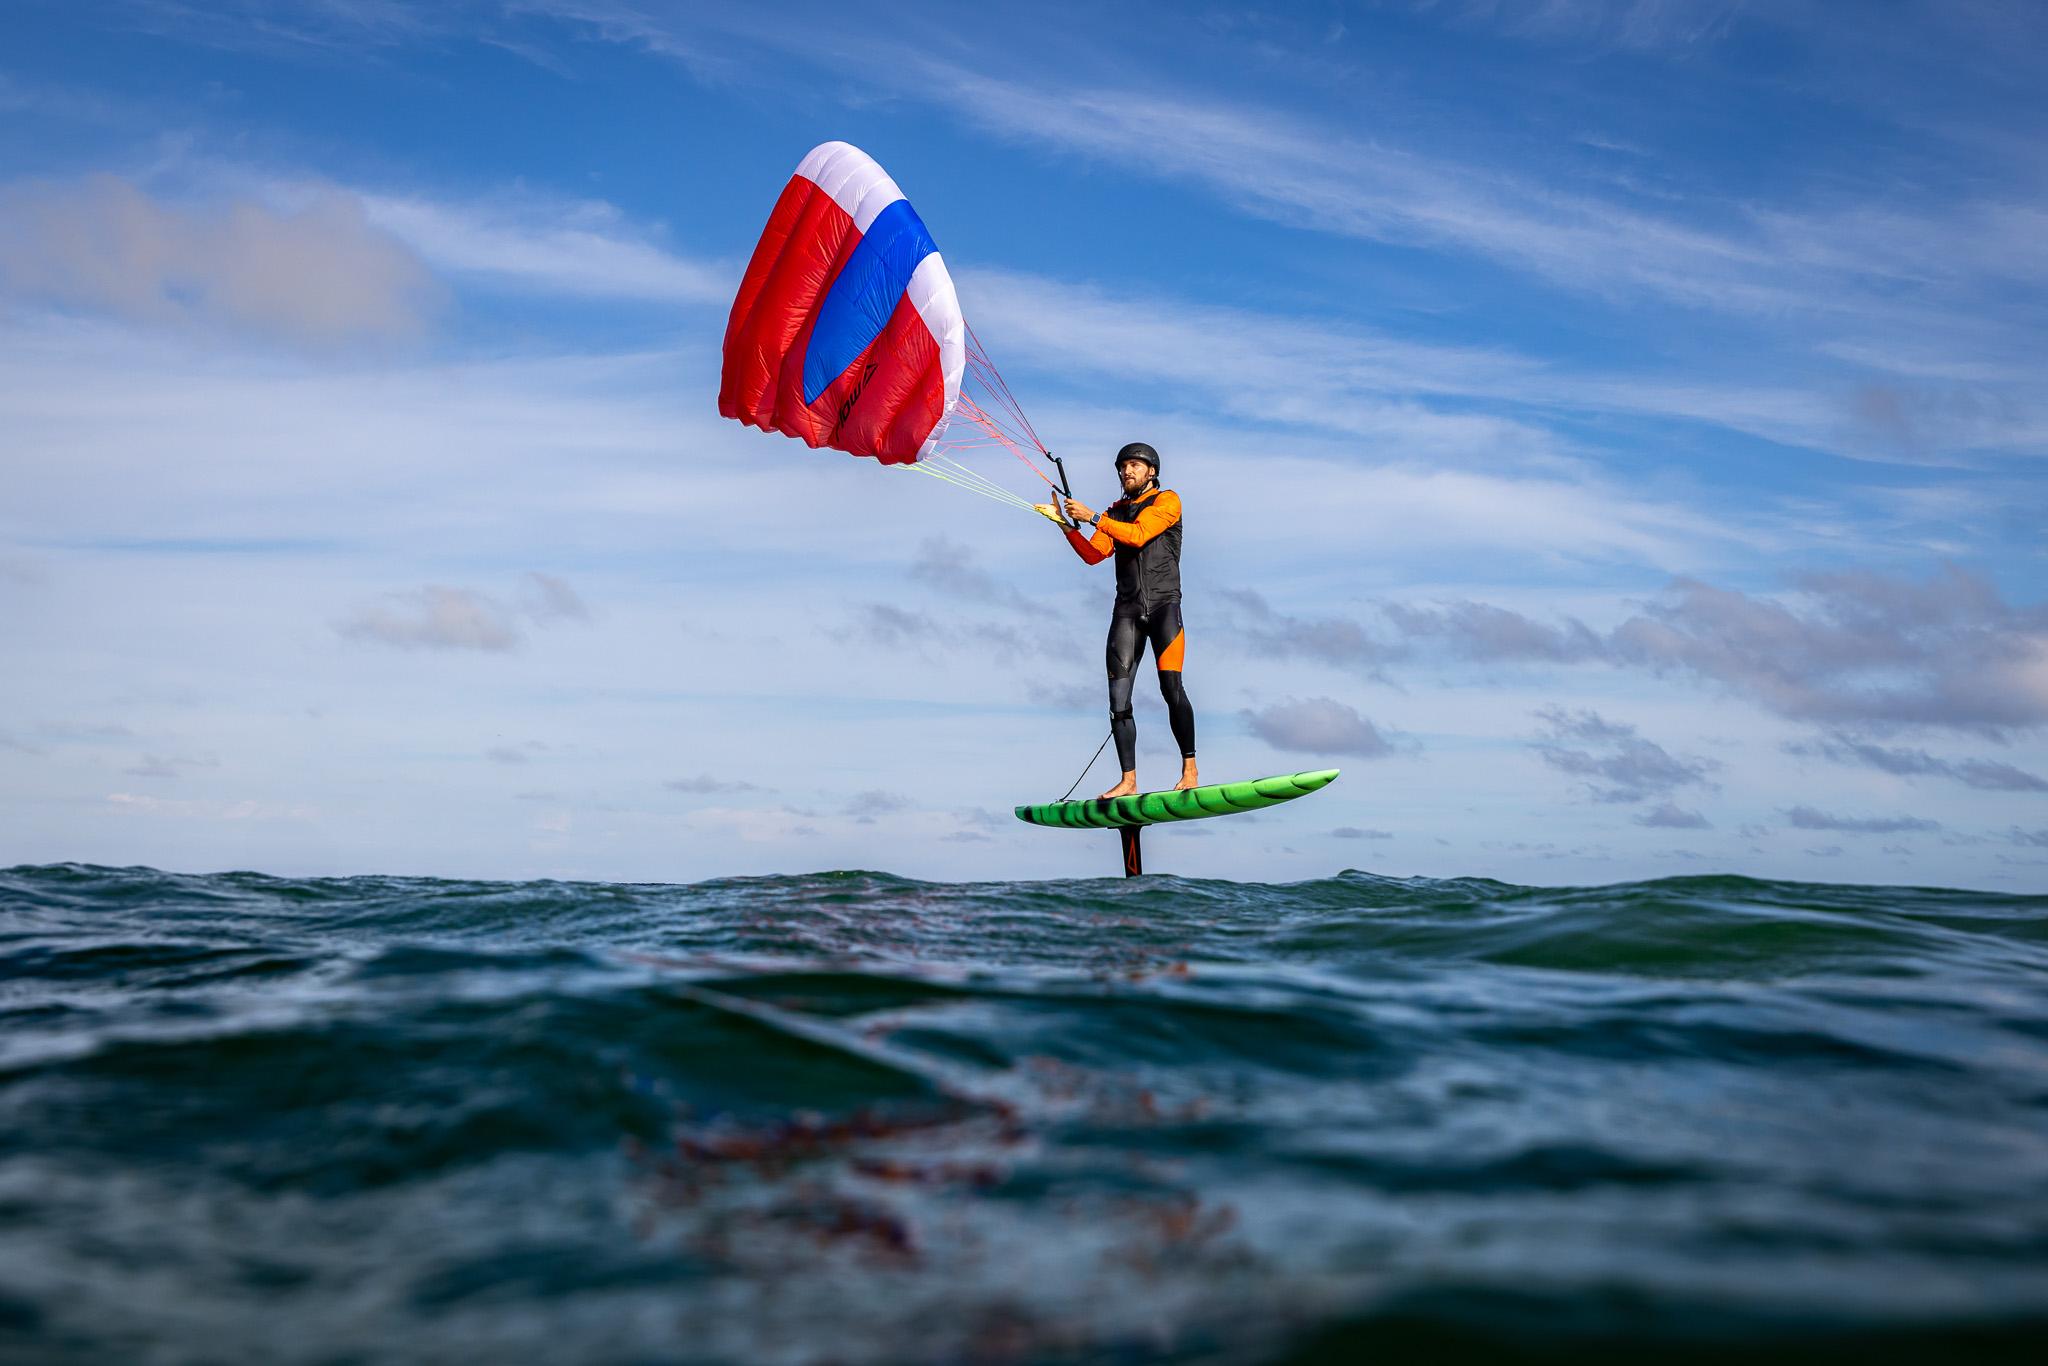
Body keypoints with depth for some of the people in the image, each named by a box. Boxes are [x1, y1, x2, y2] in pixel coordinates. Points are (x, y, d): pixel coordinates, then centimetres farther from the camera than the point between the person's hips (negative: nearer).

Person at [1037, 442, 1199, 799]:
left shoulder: (1167, 500, 3)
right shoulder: (1114, 511, 20)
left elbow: (1138, 535, -14)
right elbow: (1093, 554, 7)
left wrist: (1092, 517, -17)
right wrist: (1065, 524, -6)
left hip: (1164, 605, -5)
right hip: (1127, 609, 5)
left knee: (1172, 689, -17)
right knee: (1118, 699, -5)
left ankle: (1189, 770, -7)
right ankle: (1129, 781, -2)